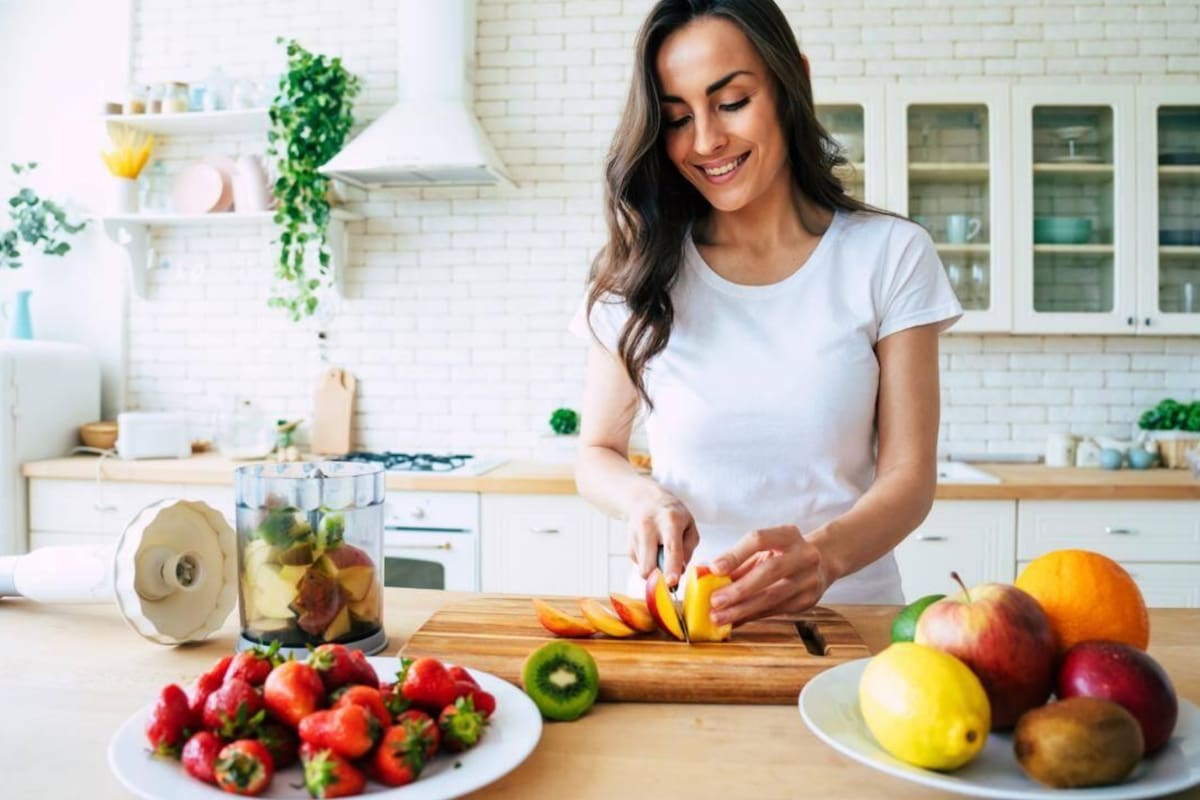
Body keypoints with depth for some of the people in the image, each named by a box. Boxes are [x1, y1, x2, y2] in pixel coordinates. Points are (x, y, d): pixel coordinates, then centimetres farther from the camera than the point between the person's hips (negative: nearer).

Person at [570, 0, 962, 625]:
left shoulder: (890, 256, 0)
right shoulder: (641, 270, 3)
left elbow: (909, 475, -3)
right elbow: (597, 453, 9)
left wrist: (822, 554, -23)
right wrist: (646, 497, -14)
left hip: (847, 609, 0)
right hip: (683, 615, 1)